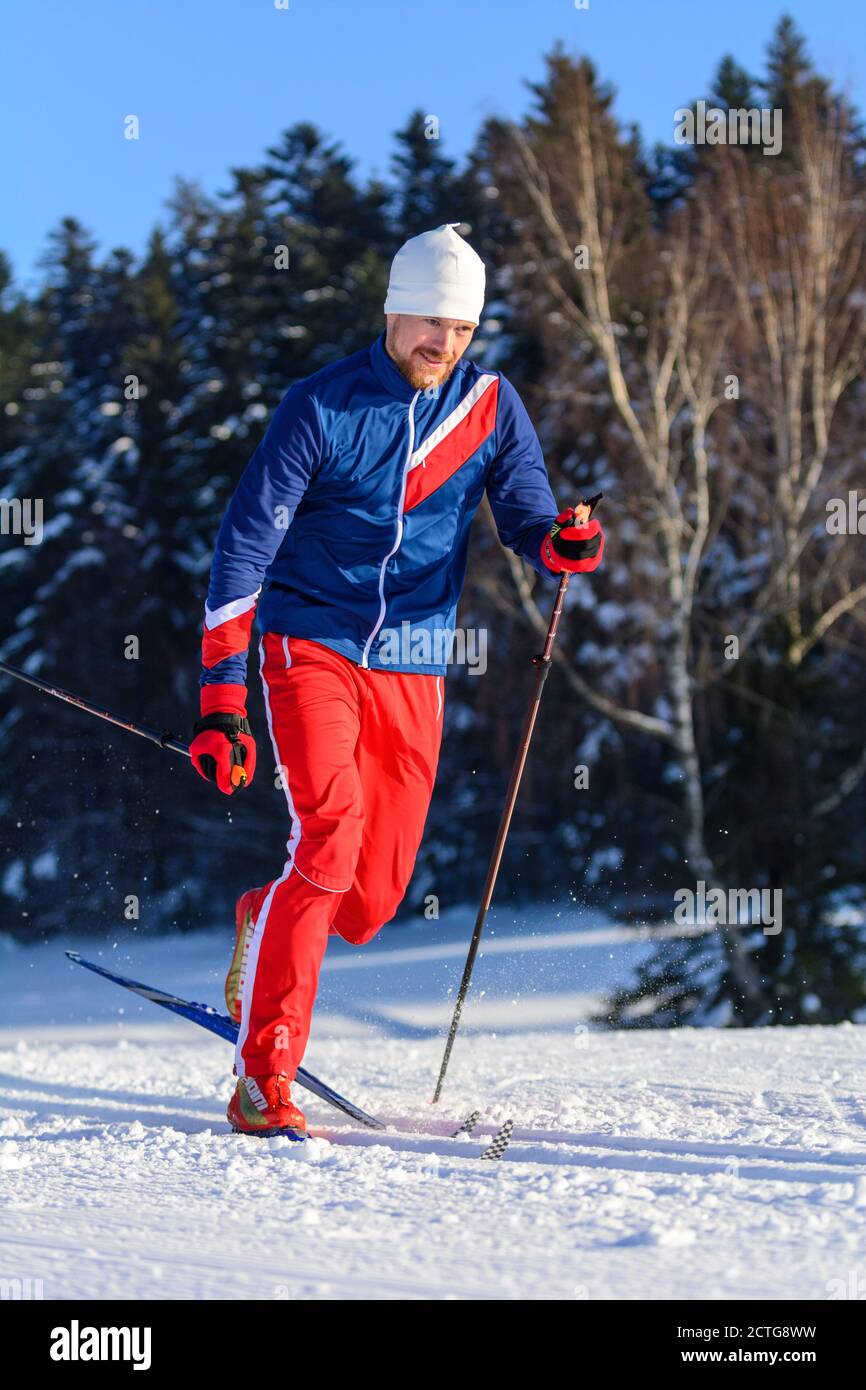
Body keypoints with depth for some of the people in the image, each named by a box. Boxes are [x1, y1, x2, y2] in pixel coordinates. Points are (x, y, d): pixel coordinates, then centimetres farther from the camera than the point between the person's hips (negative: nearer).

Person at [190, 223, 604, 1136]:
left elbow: (524, 518, 5)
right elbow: (244, 545, -9)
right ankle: (264, 1080, -19)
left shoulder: (490, 405, 3)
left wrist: (565, 544, -22)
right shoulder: (321, 405, -8)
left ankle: (268, 924, 37)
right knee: (326, 843, -23)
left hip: (413, 667, 4)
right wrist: (221, 698, -16)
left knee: (375, 897, 1)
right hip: (311, 647, -4)